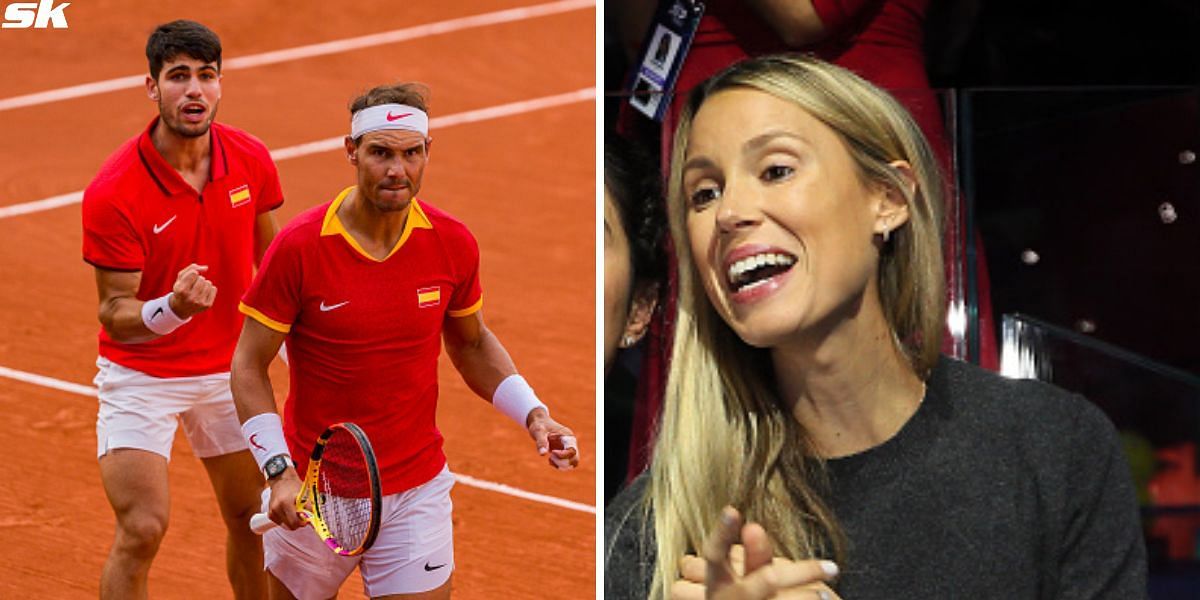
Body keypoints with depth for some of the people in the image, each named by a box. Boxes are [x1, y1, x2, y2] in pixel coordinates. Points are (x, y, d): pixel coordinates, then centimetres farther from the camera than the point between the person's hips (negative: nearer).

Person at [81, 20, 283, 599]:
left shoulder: (251, 160, -9)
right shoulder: (113, 192, -24)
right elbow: (115, 314, -19)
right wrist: (173, 308, -40)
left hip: (229, 369, 5)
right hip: (140, 375, -5)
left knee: (252, 519, 13)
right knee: (141, 530, -14)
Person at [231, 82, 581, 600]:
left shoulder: (454, 245, -5)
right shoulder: (298, 247, -15)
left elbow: (472, 344, 13)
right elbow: (249, 367, -9)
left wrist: (533, 415, -2)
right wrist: (280, 473, -21)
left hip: (417, 493, 2)